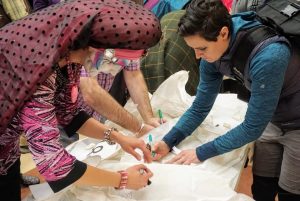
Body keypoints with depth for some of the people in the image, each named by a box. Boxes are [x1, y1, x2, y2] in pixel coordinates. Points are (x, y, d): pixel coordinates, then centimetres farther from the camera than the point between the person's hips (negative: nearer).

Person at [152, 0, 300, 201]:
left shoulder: (267, 57, -37)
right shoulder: (213, 50, -15)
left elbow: (252, 127, -28)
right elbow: (200, 107, -5)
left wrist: (201, 153, -22)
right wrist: (168, 142, -15)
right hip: (271, 119, 6)